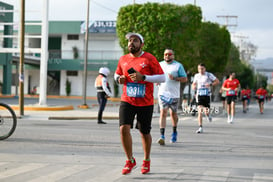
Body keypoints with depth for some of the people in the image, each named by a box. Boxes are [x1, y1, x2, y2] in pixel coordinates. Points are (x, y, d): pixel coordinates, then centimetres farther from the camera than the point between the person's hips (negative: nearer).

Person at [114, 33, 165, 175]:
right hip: (127, 101, 3)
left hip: (145, 103, -2)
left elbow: (162, 78, -9)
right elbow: (117, 74, 25)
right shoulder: (123, 59, 7)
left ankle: (146, 161, 33)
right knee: (124, 128, -15)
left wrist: (143, 77, -20)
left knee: (144, 132, 9)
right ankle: (130, 161, 3)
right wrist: (118, 78, 1)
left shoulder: (149, 59, -6)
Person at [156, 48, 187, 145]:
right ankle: (162, 136, -19)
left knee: (173, 113, 11)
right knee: (163, 113, -12)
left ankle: (174, 132, 35)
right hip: (163, 93, 1)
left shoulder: (178, 65, 2)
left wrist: (174, 78, -17)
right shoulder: (160, 65, 12)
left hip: (174, 94, -1)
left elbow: (185, 79, -1)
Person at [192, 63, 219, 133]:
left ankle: (208, 115, 37)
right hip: (199, 95, 2)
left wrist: (210, 84, -18)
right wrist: (193, 86, -1)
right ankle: (200, 128, -9)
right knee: (200, 111, -11)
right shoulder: (196, 76, 8)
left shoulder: (209, 75, -3)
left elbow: (217, 81, -1)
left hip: (207, 95, -2)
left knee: (206, 112, -3)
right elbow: (194, 83, 24)